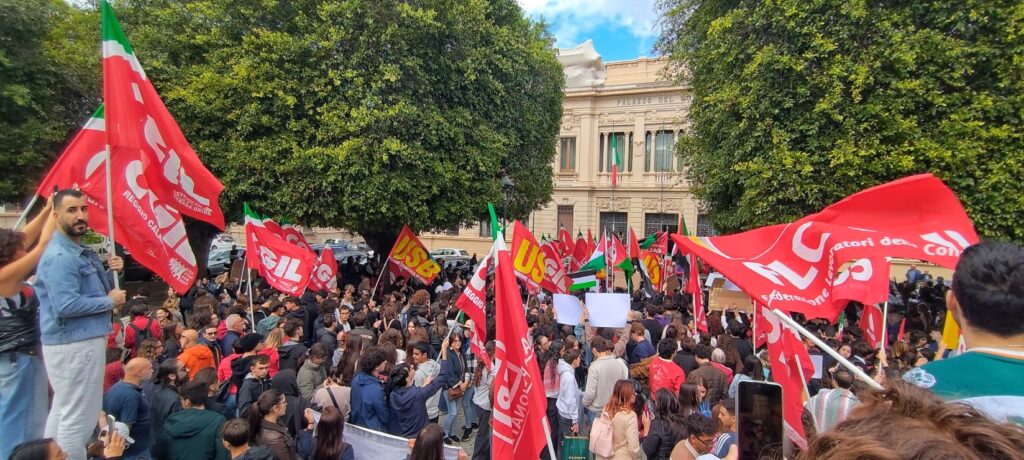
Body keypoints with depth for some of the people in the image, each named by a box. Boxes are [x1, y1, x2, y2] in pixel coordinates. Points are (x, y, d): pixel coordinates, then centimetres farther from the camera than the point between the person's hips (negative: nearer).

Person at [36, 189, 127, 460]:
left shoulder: (82, 251, 11)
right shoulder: (60, 257, -20)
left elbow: (94, 291, 19)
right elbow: (66, 305, -27)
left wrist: (111, 272, 1)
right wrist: (110, 301, -16)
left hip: (81, 341, 11)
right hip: (75, 344, -11)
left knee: (63, 411, 22)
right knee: (79, 417, -2)